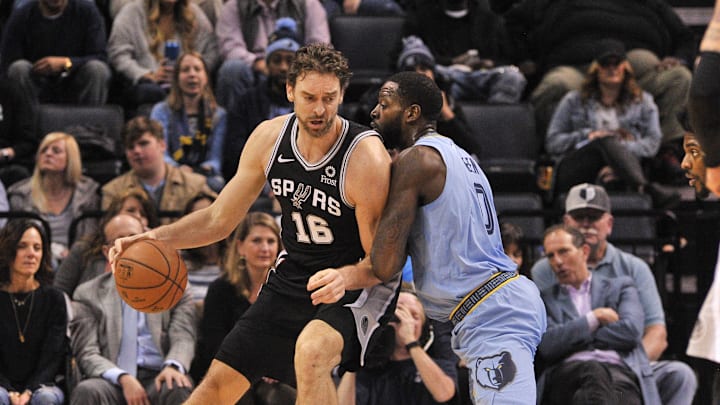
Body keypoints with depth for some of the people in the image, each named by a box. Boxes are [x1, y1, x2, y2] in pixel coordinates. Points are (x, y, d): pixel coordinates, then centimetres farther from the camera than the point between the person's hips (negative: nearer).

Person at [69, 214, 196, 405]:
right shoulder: (88, 294, 14)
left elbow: (183, 338, 3)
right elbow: (87, 354, 3)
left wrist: (173, 366, -22)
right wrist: (123, 378, -17)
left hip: (157, 378, 0)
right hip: (111, 380, 0)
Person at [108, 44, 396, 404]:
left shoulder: (366, 157, -25)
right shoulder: (269, 138, -7)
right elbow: (219, 219, 4)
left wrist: (345, 278, -40)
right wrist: (154, 237, -10)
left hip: (356, 284, -6)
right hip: (293, 277, 6)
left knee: (311, 350, -37)